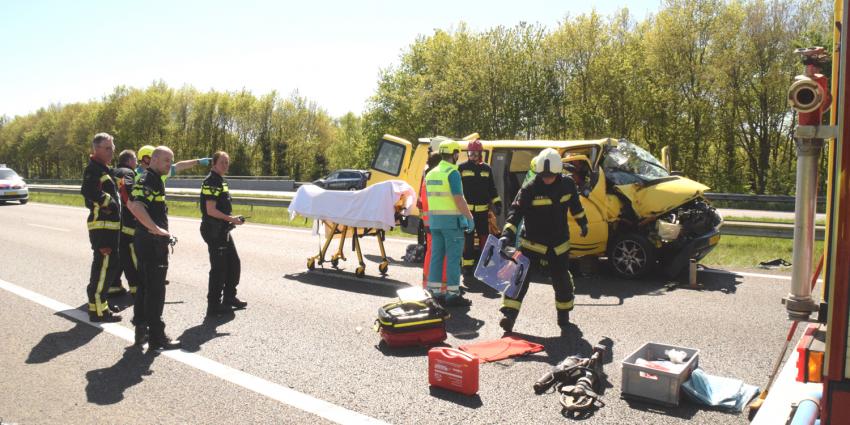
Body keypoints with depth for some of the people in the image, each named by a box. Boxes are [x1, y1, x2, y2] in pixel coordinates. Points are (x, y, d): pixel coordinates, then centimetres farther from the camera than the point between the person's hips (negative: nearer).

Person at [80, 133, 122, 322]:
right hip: (102, 225, -11)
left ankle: (98, 302, 31)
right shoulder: (94, 168, -12)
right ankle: (98, 310, -5)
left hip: (109, 225, 11)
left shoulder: (104, 169, 19)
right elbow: (88, 190, -29)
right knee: (105, 266, -10)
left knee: (103, 265, 19)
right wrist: (108, 201, -20)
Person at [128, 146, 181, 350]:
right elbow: (136, 207, -31)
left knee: (145, 287, 16)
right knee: (155, 290, -5)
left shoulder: (155, 179, 17)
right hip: (152, 241, -10)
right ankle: (156, 337, 1)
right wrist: (157, 229, -25)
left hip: (151, 241, 10)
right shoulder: (147, 180, -15)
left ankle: (141, 331, 25)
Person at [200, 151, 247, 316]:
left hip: (223, 230, 10)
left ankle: (229, 297, 29)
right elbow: (211, 211, -22)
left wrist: (232, 219, 11)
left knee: (234, 263, 16)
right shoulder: (211, 182, -16)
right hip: (214, 230, -10)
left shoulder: (221, 181, 15)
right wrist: (231, 219, -17)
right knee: (219, 268, -3)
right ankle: (214, 305, 7)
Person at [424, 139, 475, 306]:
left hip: (434, 220, 8)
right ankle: (452, 294, 0)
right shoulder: (452, 173, -13)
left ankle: (435, 290, 16)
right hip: (452, 220, -8)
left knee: (436, 255, 12)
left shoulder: (431, 173, 12)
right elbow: (459, 199, -18)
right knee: (453, 257, -2)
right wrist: (470, 218, -12)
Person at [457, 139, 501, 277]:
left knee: (485, 238, 7)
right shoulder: (462, 168, 2)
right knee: (468, 240, 0)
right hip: (466, 210, -3)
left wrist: (497, 203, 8)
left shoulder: (486, 169, 11)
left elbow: (492, 188, 16)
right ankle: (467, 267, 7)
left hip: (483, 211, 3)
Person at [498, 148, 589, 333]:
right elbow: (515, 212, -19)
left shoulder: (567, 185, -2)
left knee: (562, 280, 9)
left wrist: (583, 223, 26)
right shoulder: (529, 190, -15)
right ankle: (509, 315, -10)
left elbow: (575, 205, 16)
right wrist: (507, 234, -32)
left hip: (559, 244, 3)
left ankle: (564, 314, 33)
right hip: (532, 242, -3)